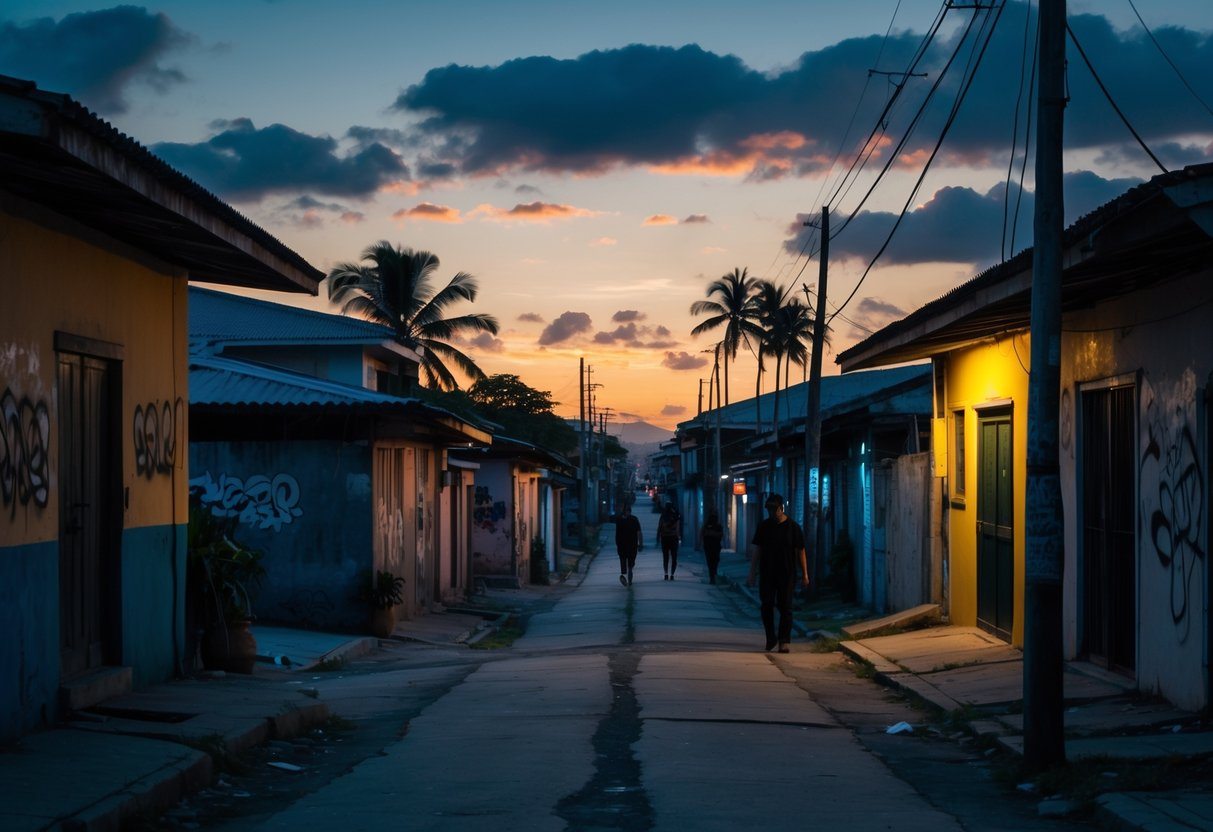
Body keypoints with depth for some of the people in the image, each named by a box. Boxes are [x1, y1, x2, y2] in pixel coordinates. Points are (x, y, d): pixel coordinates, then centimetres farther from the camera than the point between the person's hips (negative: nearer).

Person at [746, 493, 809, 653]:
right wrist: (752, 573, 3)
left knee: (785, 608, -4)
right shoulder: (763, 526, 6)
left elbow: (801, 551, 0)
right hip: (767, 574, 3)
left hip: (787, 575, -2)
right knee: (766, 606, 4)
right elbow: (756, 550, 8)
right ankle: (771, 638, 20)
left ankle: (784, 642, -6)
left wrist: (805, 575, -3)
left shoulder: (793, 527, -1)